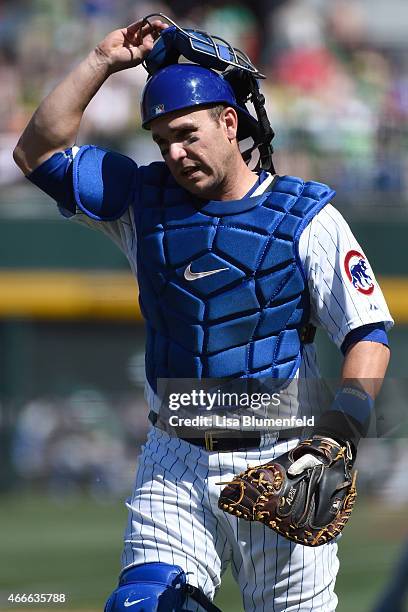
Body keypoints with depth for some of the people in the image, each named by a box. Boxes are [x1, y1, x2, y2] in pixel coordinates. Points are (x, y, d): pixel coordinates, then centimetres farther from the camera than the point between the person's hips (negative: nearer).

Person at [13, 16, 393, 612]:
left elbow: (369, 331, -4)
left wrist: (343, 424, -20)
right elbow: (38, 151, 5)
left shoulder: (306, 216, -2)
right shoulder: (145, 200, 8)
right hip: (173, 467, 3)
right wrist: (103, 61, 0)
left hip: (279, 464, -3)